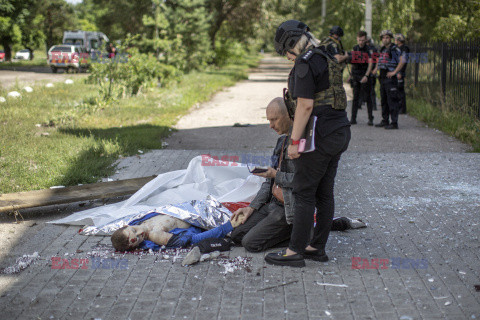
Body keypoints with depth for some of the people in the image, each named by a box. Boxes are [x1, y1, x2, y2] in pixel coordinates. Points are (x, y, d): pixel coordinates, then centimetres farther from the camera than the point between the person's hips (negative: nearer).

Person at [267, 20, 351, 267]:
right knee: (324, 193, 12)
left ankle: (295, 251, 0)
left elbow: (305, 105, -20)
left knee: (303, 193, -4)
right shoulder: (326, 61, 17)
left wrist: (295, 141, -17)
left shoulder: (305, 63, -13)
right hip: (338, 132, 10)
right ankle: (317, 247, 19)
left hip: (319, 136, -10)